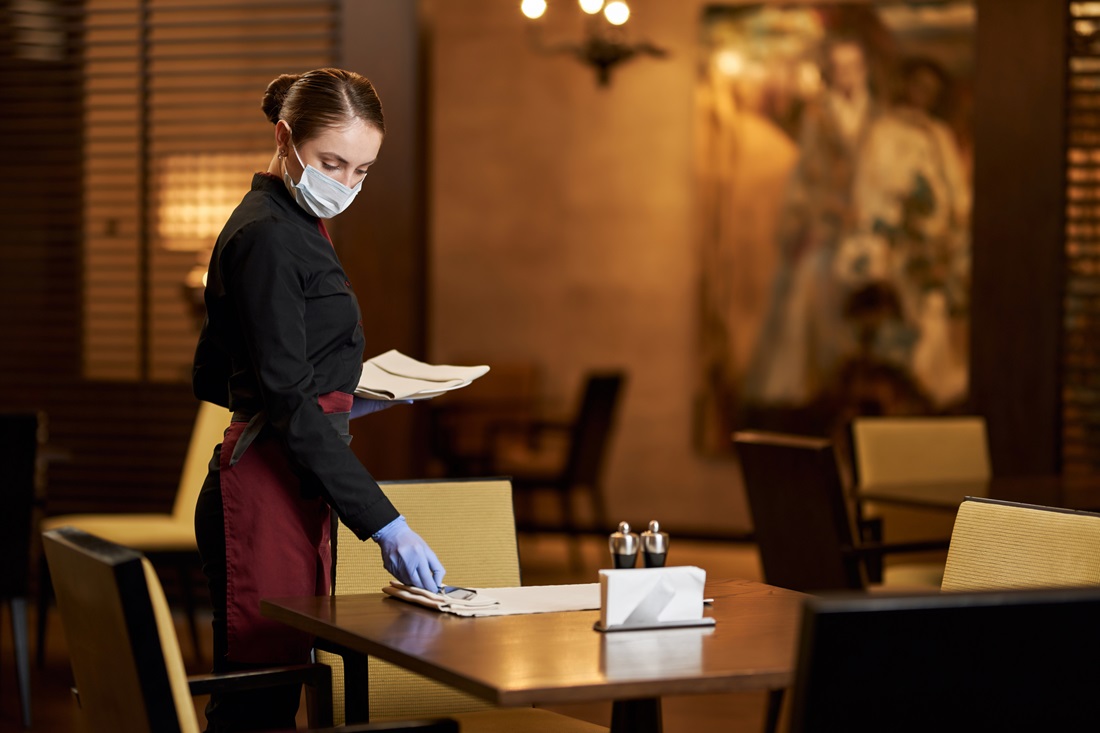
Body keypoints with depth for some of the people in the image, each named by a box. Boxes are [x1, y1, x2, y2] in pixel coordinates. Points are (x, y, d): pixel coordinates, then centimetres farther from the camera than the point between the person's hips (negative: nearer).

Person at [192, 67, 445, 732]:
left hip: (294, 492, 10)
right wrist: (386, 524, -22)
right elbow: (290, 404, -20)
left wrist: (345, 396, 17)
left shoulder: (292, 226, 17)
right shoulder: (266, 236, -14)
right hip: (266, 496, -10)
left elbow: (213, 379, 22)